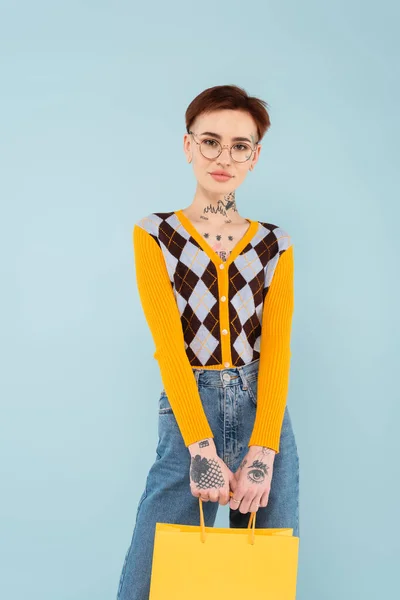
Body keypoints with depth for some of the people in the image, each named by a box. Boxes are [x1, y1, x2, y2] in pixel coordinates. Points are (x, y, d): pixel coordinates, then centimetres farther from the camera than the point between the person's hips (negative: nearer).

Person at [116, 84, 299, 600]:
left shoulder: (275, 246, 9)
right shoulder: (154, 236, 3)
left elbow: (277, 348, -1)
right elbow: (168, 343, -8)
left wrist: (262, 452, -14)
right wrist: (202, 447, -18)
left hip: (264, 413, 2)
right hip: (187, 414, -2)